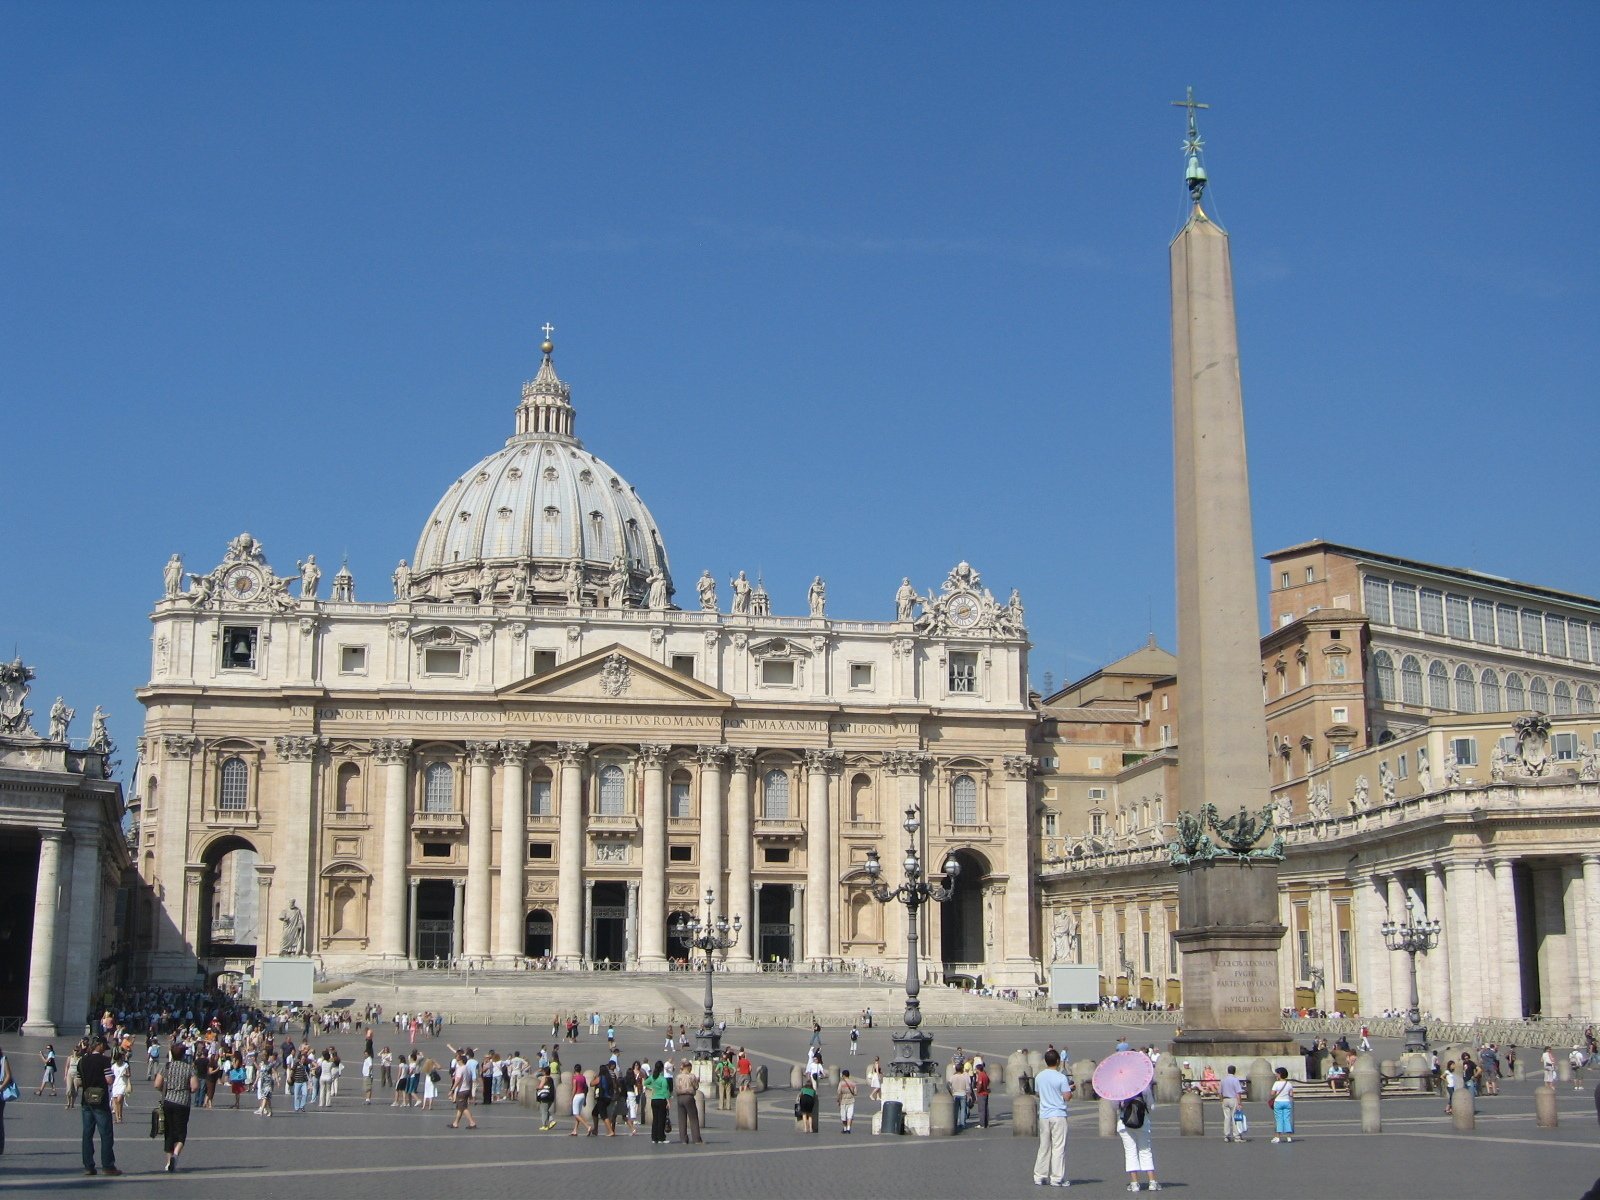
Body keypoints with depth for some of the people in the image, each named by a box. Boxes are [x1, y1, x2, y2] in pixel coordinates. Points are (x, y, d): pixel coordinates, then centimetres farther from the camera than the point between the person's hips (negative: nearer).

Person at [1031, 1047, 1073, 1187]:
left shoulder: (1039, 1077, 5)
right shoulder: (1061, 1078, -12)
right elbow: (1067, 1097, -12)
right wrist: (1071, 1089, 7)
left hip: (1044, 1116, 5)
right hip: (1058, 1115, -5)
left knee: (1044, 1147, 12)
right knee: (1059, 1147, 0)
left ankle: (1040, 1176, 14)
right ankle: (1057, 1178, -1)